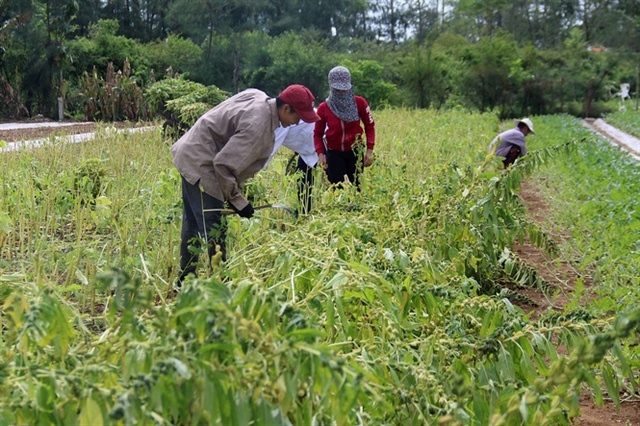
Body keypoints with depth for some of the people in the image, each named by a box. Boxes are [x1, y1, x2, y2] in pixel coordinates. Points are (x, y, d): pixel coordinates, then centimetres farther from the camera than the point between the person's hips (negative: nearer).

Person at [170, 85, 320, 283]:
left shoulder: (258, 96, 0)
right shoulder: (257, 126, -28)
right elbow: (225, 164, -29)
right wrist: (237, 201, -18)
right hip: (200, 164, -11)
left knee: (193, 222, 20)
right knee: (213, 230, -8)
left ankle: (185, 280, 32)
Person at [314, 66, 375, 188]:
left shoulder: (359, 103, -9)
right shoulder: (323, 108, -8)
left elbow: (369, 126, -1)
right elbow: (318, 133, 1)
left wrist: (370, 150, -10)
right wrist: (320, 153, -15)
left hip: (355, 152, 0)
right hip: (334, 154, 0)